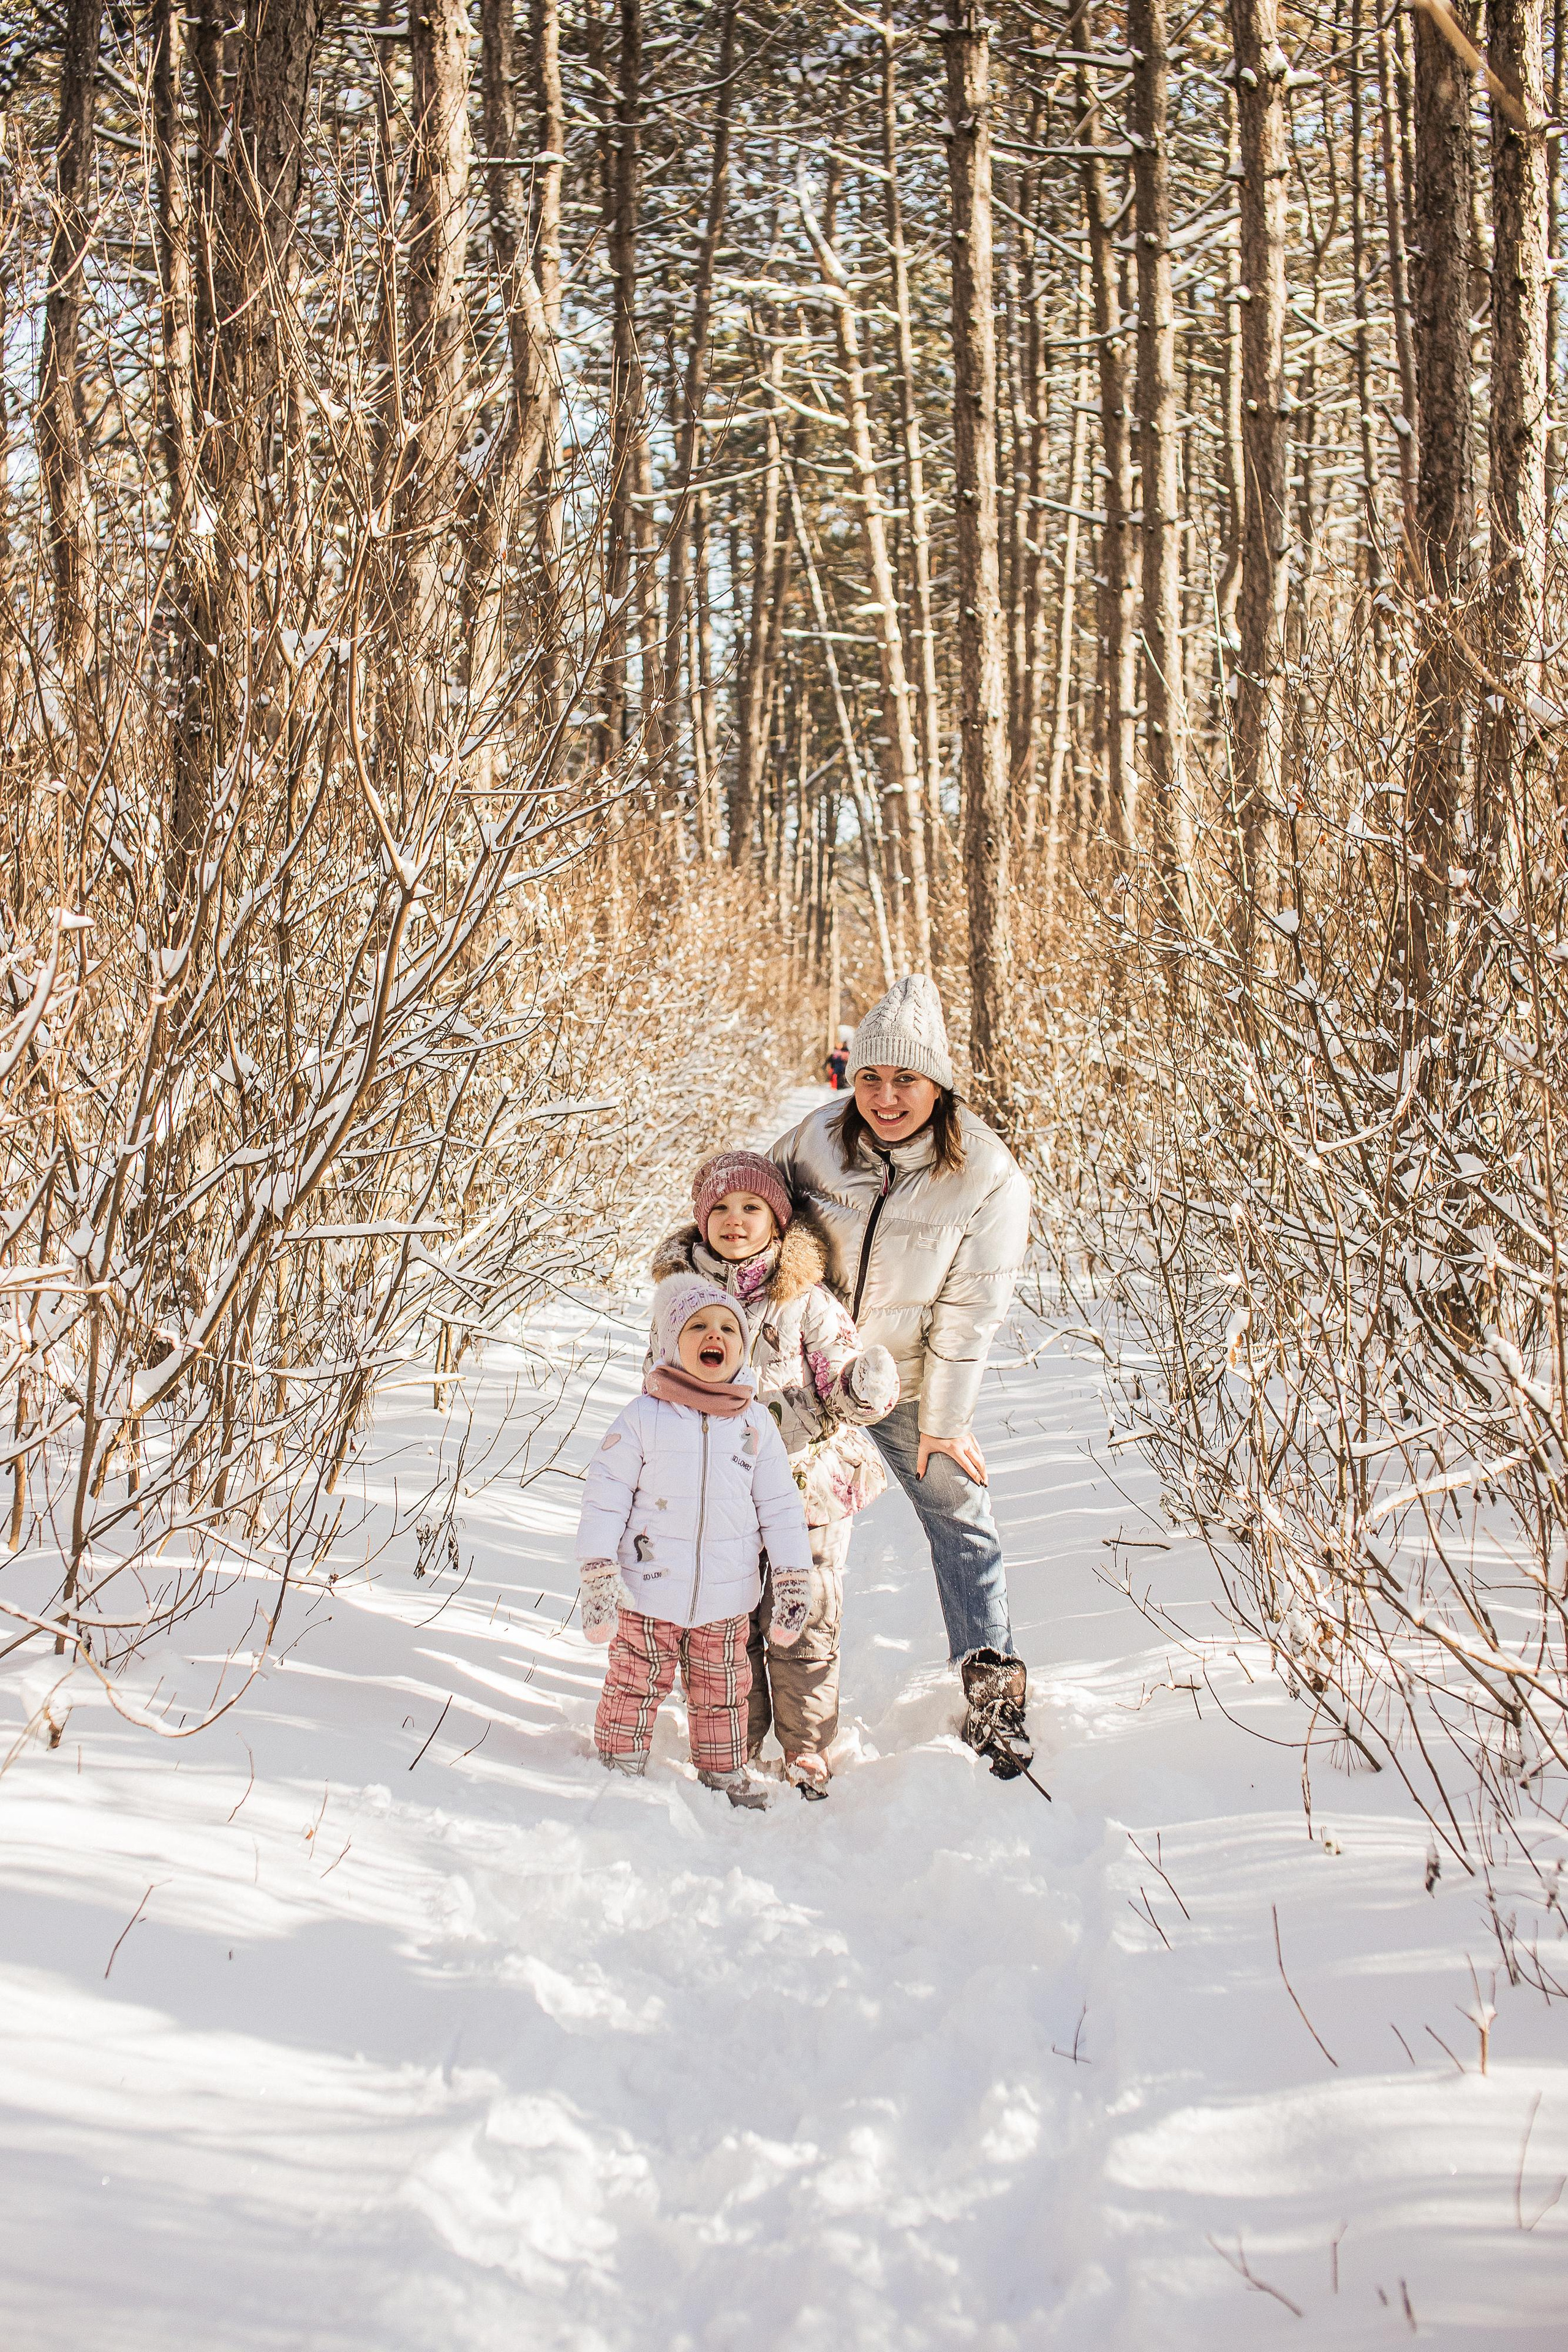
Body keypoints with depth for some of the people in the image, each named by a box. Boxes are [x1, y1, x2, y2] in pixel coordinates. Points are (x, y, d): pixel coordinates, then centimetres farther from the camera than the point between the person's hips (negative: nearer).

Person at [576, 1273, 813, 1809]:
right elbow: (605, 1496, -8)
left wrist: (793, 1580, 4)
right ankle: (619, 1768, 24)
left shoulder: (757, 1423, 0)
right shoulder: (642, 1418, -9)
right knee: (636, 1685, 6)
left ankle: (723, 1772, 34)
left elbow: (781, 1504, 5)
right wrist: (598, 1577, -11)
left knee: (722, 1691, 16)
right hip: (648, 1590, -3)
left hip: (727, 1598, 3)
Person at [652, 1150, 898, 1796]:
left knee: (805, 1625, 4)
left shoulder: (807, 1300, -5)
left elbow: (840, 1381, -5)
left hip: (807, 1485, -2)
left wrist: (860, 1390, -28)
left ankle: (805, 1746, 21)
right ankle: (737, 1746, 26)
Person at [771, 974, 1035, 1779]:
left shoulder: (988, 1178, -22)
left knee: (960, 1520, 1)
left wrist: (942, 1422, -12)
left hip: (910, 1382, -2)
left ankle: (992, 1691, 14)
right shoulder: (816, 1139, -16)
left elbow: (967, 1315, -17)